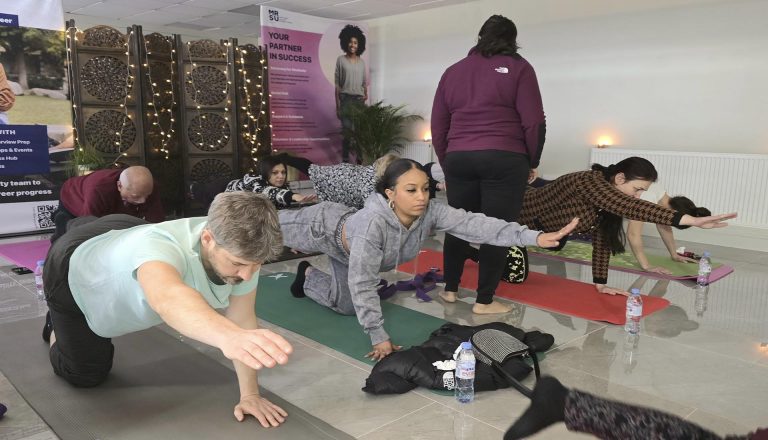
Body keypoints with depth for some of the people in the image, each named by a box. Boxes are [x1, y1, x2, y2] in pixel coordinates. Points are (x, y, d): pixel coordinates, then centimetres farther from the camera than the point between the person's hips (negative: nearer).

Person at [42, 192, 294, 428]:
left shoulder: (240, 249, -31)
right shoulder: (161, 245, -50)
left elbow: (242, 319, -21)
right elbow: (168, 298, -74)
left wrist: (250, 394, -24)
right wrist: (229, 336, -93)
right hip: (72, 268, -5)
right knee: (86, 374, 6)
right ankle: (56, 326, 35)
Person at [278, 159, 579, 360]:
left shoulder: (430, 211, -34)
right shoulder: (373, 222, -48)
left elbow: (476, 224, -43)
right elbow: (362, 283, -44)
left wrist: (536, 237, -53)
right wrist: (378, 337, -42)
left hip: (349, 229, 6)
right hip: (327, 228, -6)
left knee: (345, 305, 23)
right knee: (274, 226, 19)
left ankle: (307, 276, 49)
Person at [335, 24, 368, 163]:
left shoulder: (362, 62, 11)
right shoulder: (341, 60, 1)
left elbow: (365, 82, 15)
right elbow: (337, 83, 0)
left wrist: (366, 94, -5)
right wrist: (337, 104, -5)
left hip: (359, 99, 3)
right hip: (345, 99, -3)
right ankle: (345, 159, 1)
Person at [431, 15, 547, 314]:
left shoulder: (453, 71, 16)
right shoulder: (518, 68, 4)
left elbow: (438, 126, 16)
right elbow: (534, 122, -3)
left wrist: (446, 162, 24)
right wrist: (533, 162, 7)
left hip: (458, 158, 4)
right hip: (504, 160, -4)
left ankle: (450, 289, 23)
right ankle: (485, 301, 5)